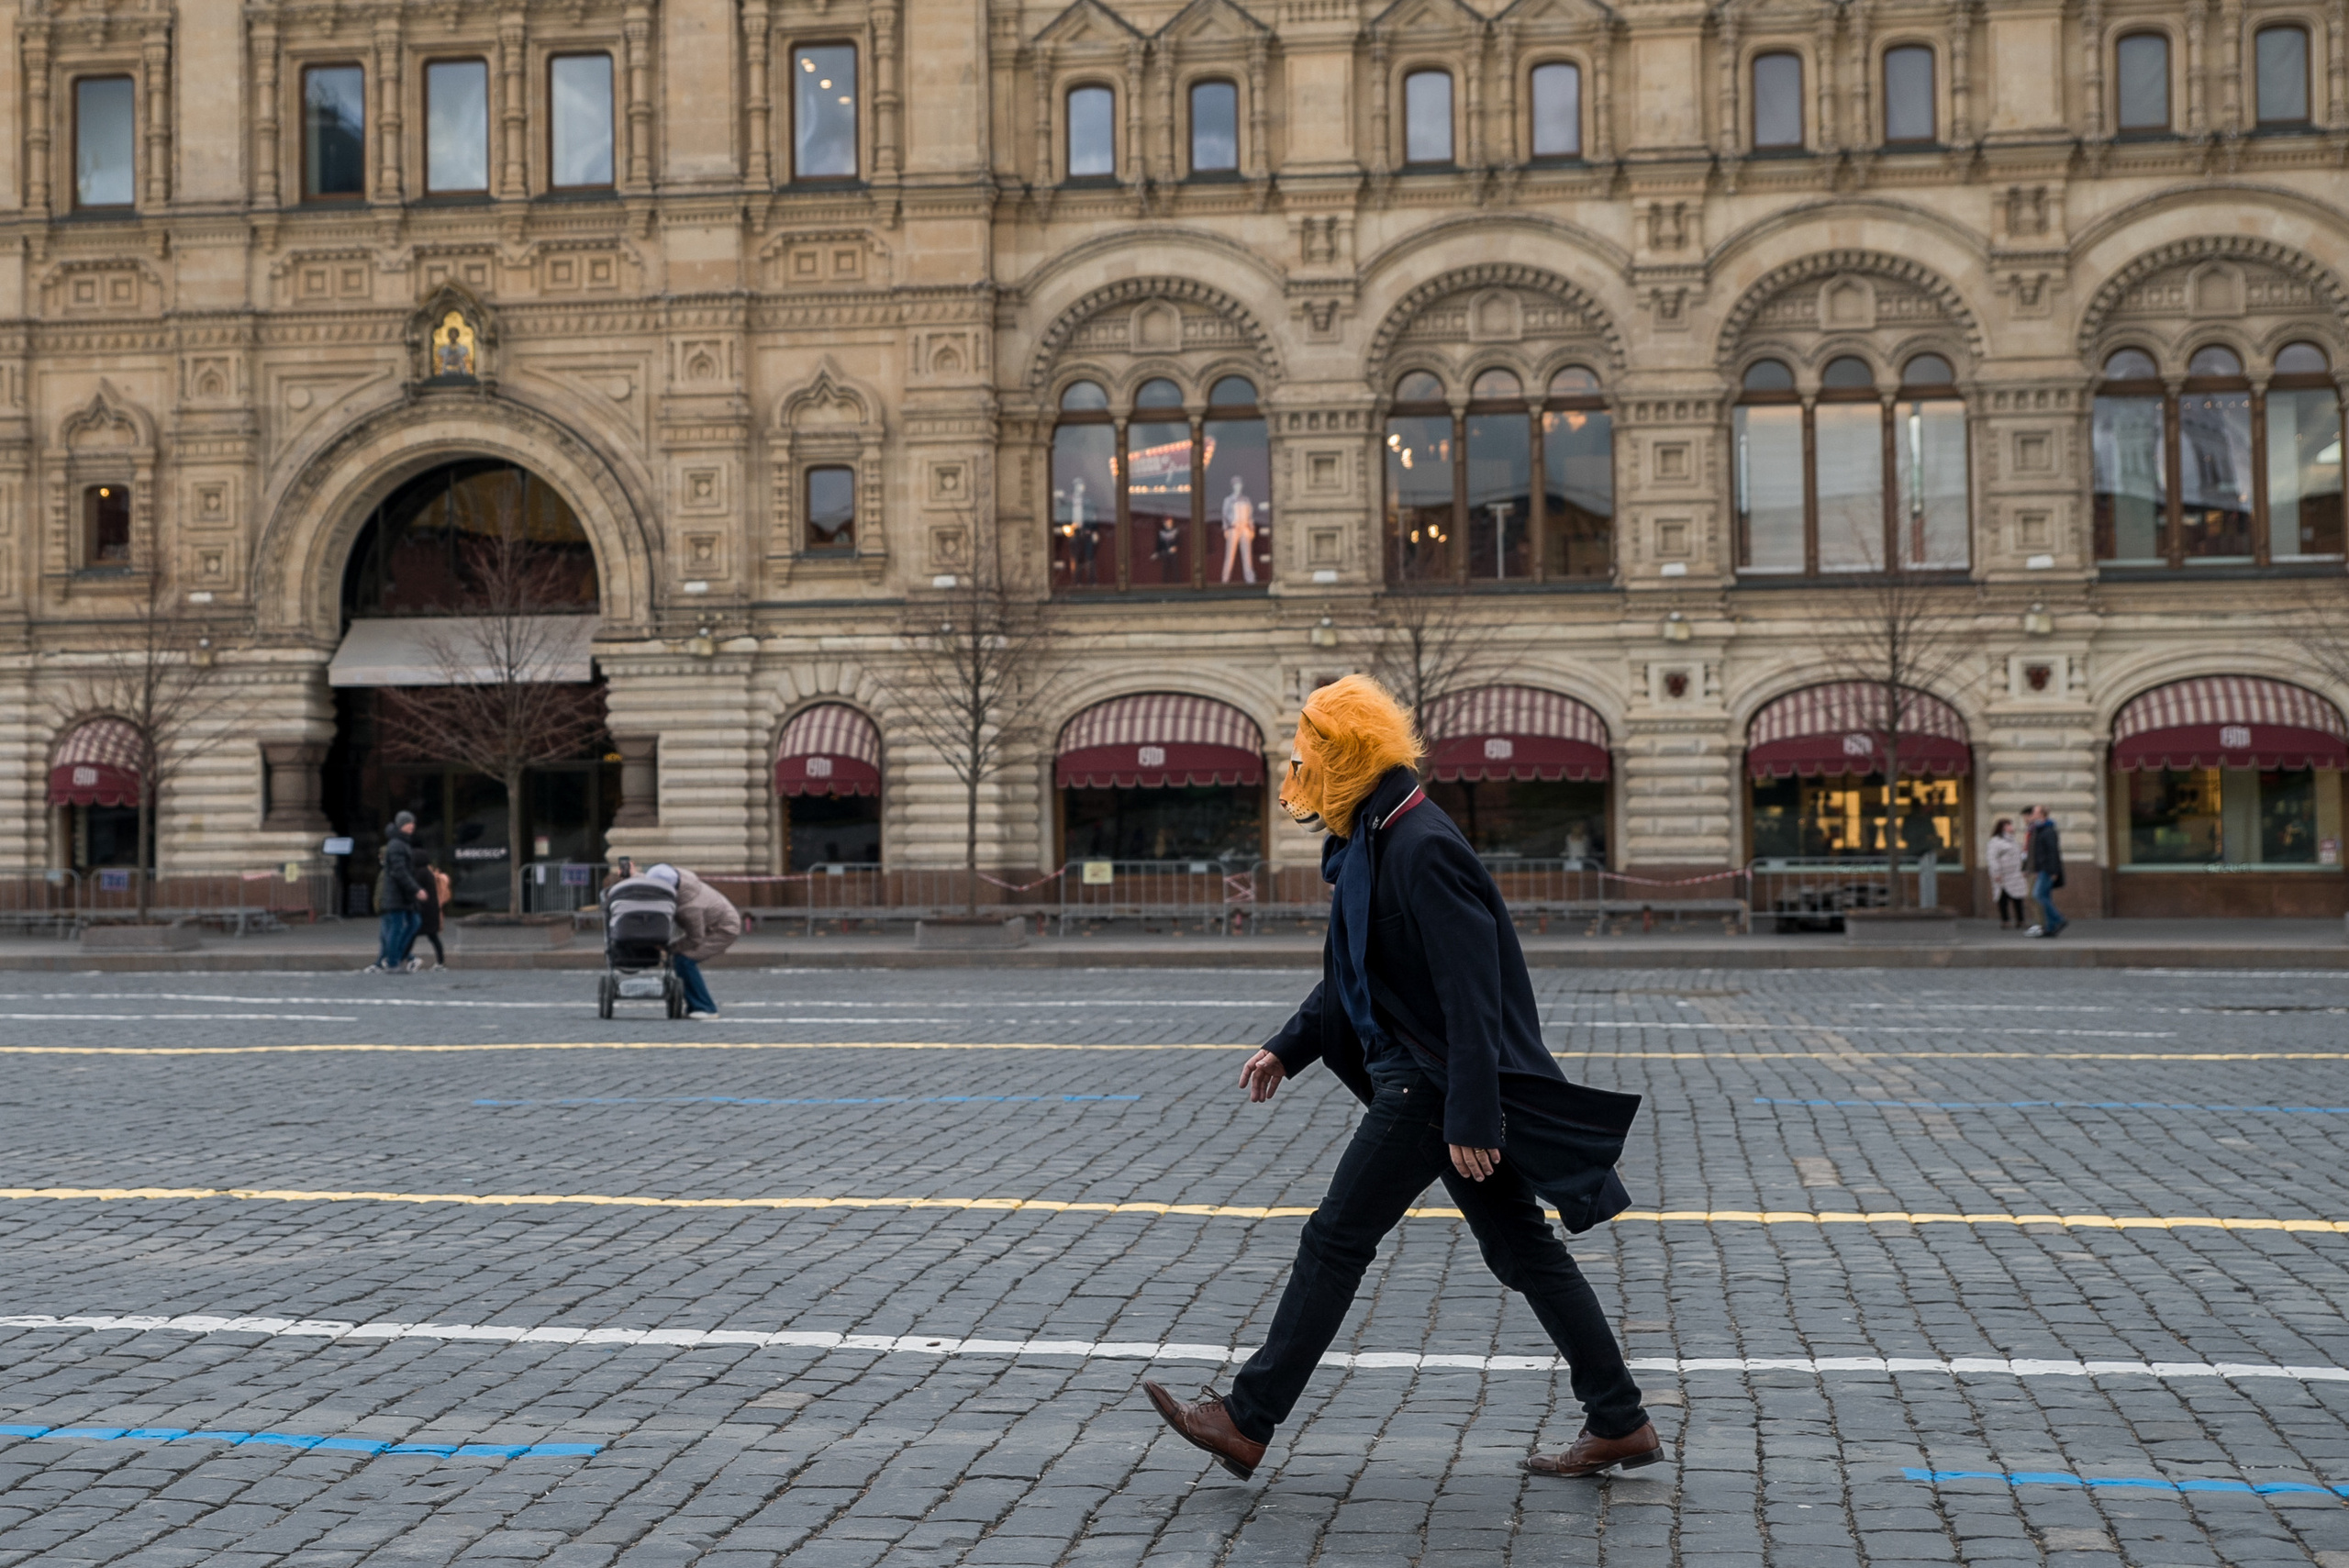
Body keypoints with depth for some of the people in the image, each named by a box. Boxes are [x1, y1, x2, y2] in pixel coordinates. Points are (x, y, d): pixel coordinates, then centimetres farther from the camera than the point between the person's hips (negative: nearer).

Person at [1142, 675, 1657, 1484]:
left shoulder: (1421, 849, -20)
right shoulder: (1373, 843, 12)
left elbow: (1471, 994, -24)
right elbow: (1354, 973, 24)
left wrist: (1470, 1120, -26)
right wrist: (1288, 1048, 21)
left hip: (1432, 1085, -10)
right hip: (1415, 1076, 10)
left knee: (1335, 1240, -3)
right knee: (1521, 1249, 12)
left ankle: (1246, 1424, 6)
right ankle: (1620, 1423, 17)